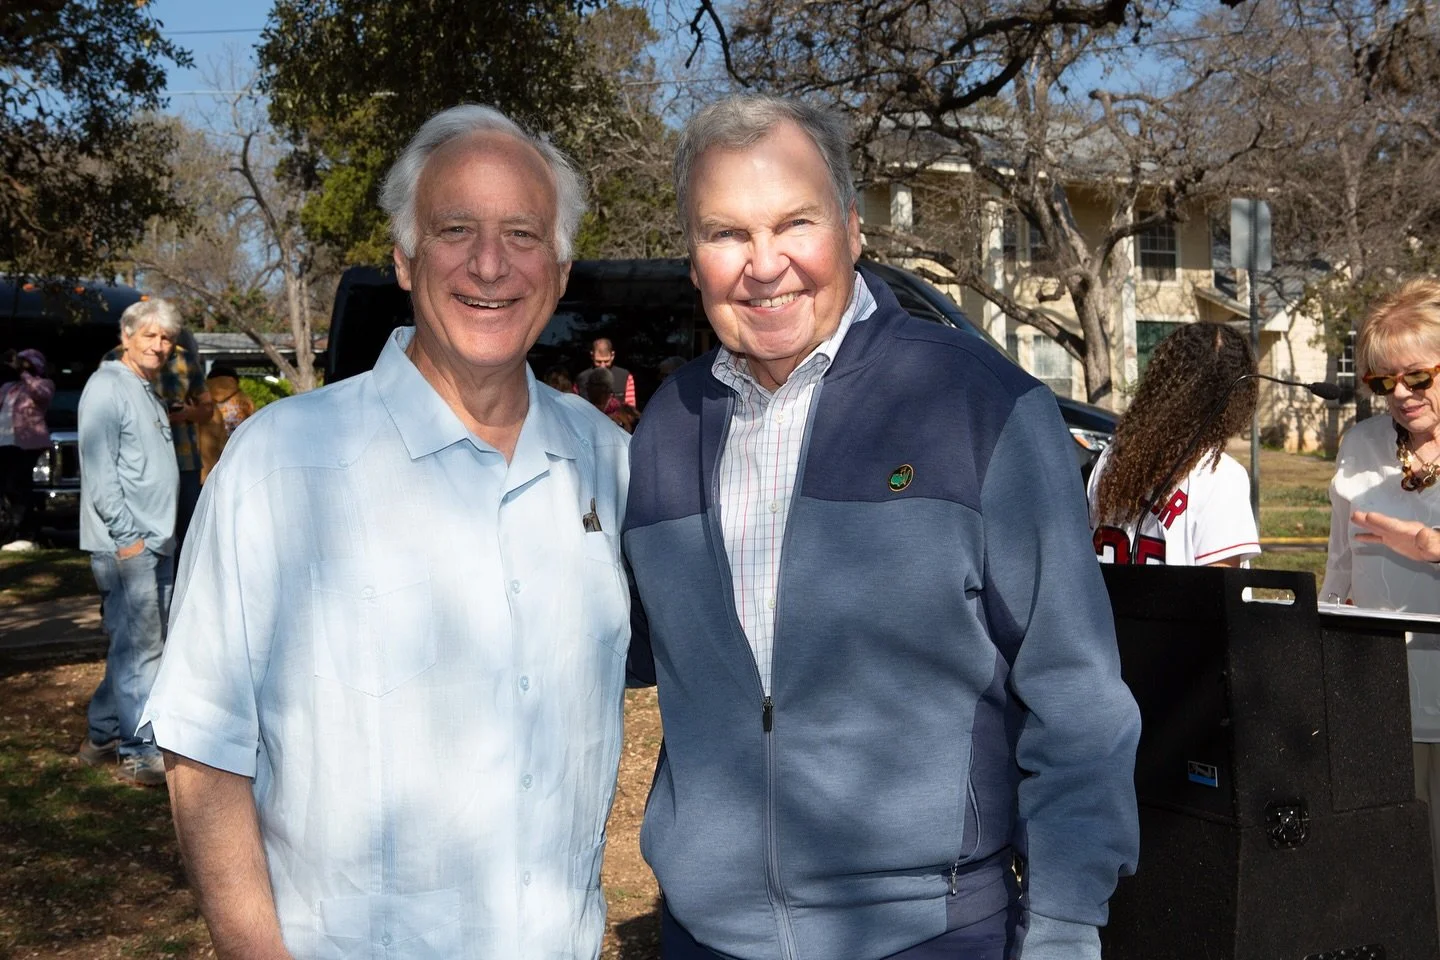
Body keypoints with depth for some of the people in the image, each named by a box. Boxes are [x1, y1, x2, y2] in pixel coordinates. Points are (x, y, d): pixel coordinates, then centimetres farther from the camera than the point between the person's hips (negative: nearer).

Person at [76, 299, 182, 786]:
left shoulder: (150, 393, 19)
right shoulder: (108, 387, -11)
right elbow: (99, 469, -17)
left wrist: (161, 533, 17)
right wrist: (127, 535, -19)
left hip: (155, 542, 9)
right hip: (126, 544, -9)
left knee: (141, 644, 14)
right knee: (140, 646, -7)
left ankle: (103, 733, 25)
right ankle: (140, 754, 0)